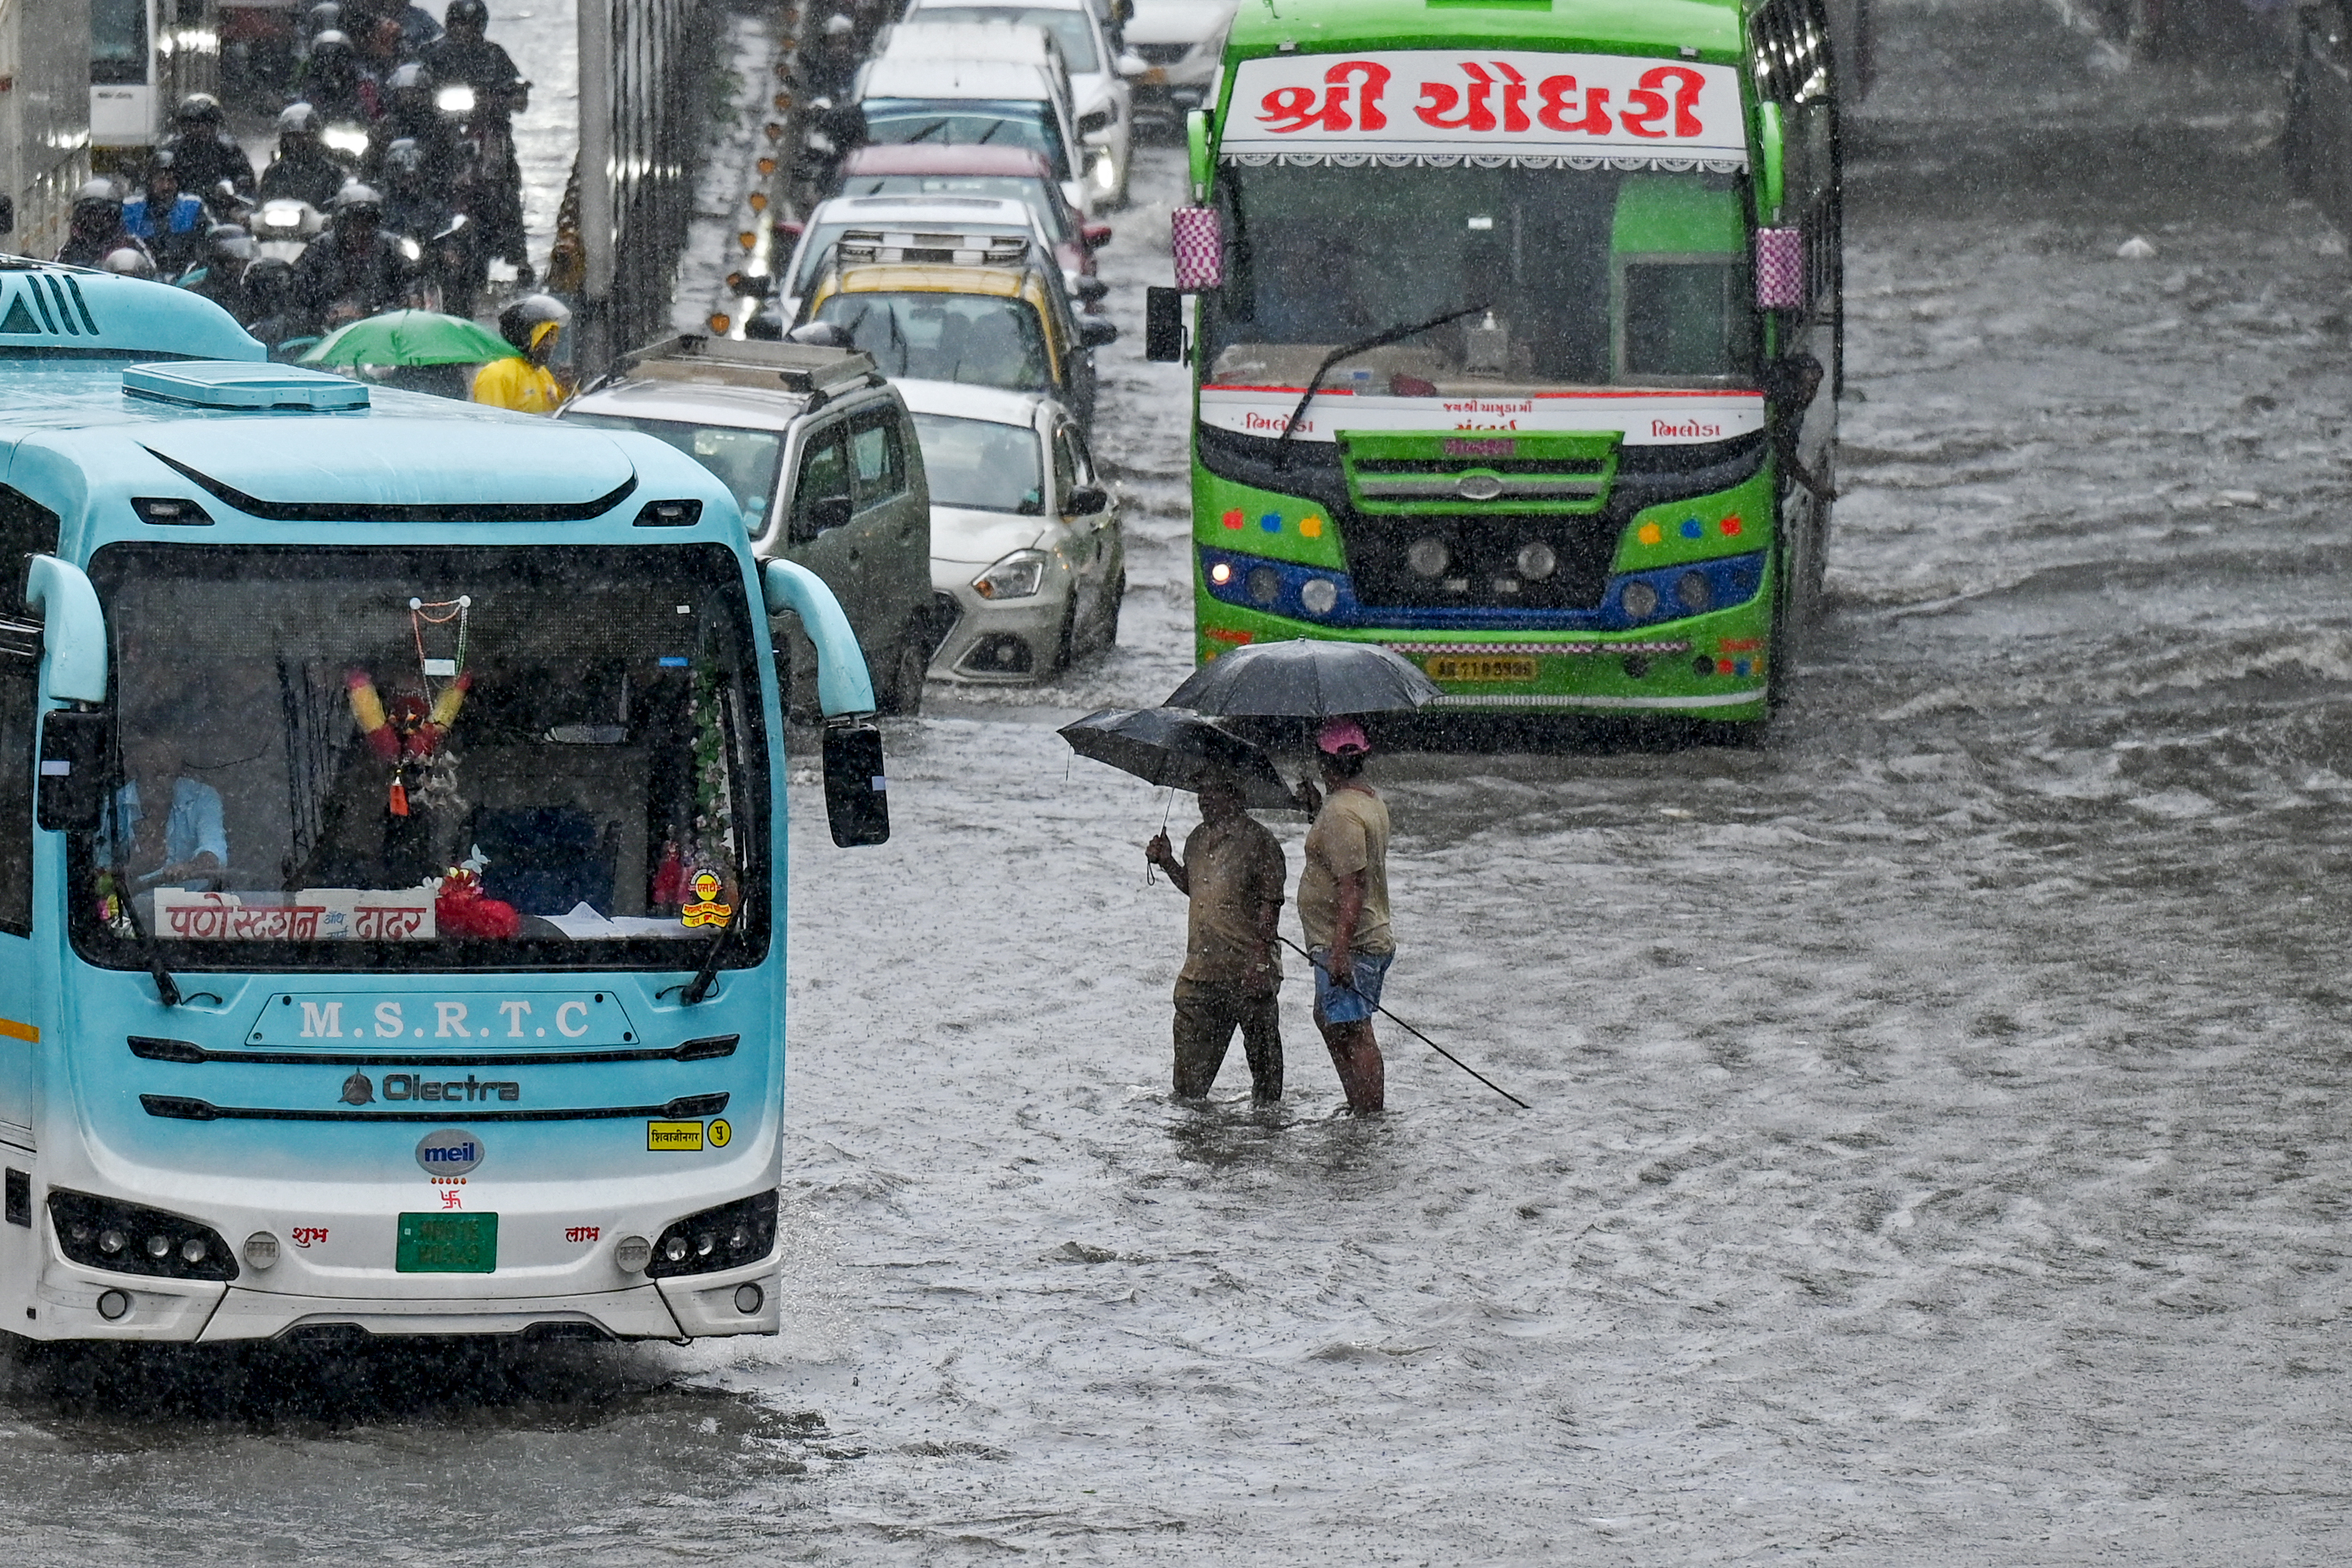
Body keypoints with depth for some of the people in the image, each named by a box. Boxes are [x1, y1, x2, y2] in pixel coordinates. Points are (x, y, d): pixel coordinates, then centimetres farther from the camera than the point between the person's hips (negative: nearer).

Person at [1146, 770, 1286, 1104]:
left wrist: (1260, 957, -18)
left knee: (1259, 1037, 4)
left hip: (1246, 965, -7)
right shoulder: (1198, 839, 14)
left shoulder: (1256, 839, -9)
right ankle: (1186, 1099, 16)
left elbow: (1270, 902, -12)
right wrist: (1166, 861, 11)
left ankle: (1267, 1101, 14)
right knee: (1192, 1039, 7)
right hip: (1202, 966, 7)